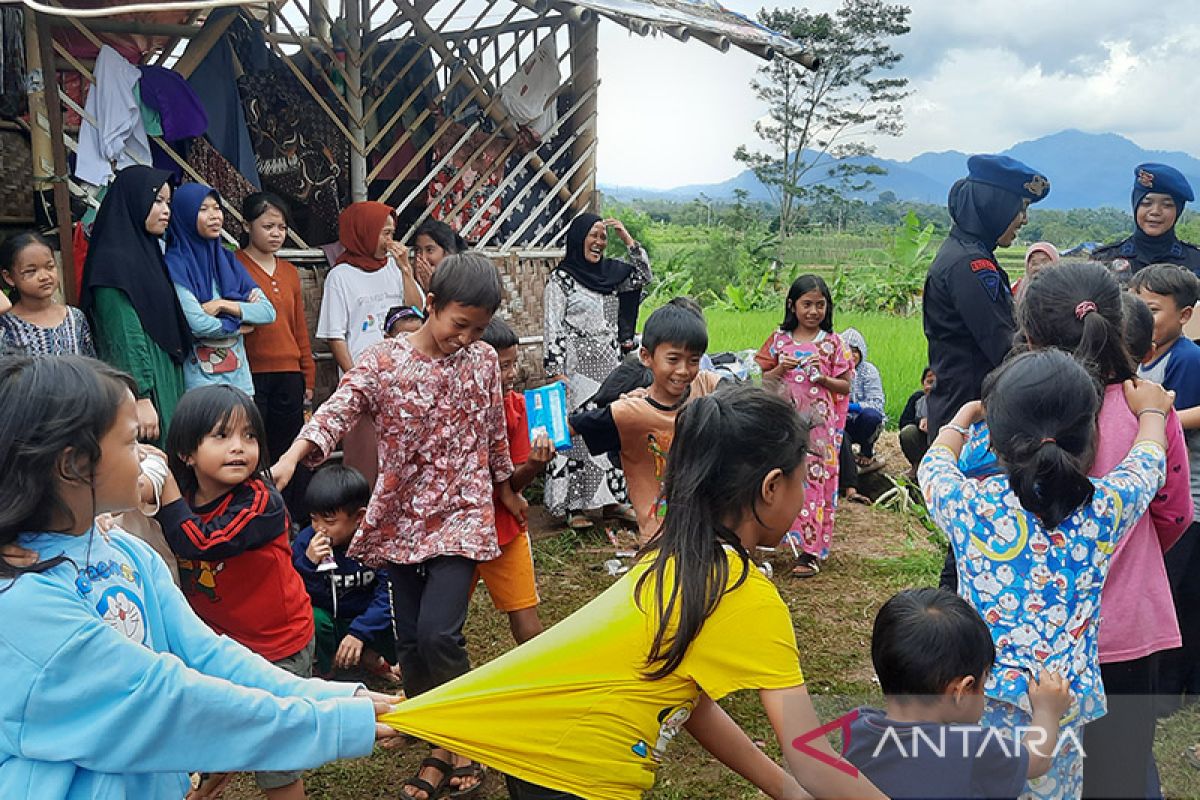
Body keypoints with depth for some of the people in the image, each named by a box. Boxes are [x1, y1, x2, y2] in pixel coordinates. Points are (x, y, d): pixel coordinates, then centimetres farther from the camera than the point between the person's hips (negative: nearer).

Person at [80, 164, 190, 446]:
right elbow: (125, 337, -18)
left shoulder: (148, 252, 16)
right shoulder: (114, 261, -12)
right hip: (140, 386, -9)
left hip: (166, 379, 9)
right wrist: (141, 398, -21)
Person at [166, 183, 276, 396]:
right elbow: (198, 324, -16)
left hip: (240, 378, 5)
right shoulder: (175, 265, -6)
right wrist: (239, 325, -1)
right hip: (200, 381, -5)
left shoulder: (228, 260, 11)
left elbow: (268, 312, 3)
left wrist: (224, 305, -10)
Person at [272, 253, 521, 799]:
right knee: (410, 639, 7)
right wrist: (292, 456, -40)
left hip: (461, 516, -1)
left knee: (437, 634, -13)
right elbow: (337, 410, -22)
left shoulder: (482, 360, 0)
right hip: (401, 519, 1)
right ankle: (439, 748, 26)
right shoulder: (382, 362, -8)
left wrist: (505, 489, 23)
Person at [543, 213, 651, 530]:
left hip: (610, 367, 6)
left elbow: (643, 275, 17)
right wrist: (556, 372, -15)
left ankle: (612, 499, 16)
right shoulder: (561, 279, -5)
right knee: (576, 433, -5)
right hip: (579, 369, -6)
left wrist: (628, 238, 7)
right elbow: (553, 328, -9)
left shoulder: (608, 273, 13)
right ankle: (573, 506, 2)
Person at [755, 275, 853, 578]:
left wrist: (822, 377, -13)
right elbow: (762, 379, 9)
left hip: (818, 424, -2)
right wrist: (779, 369, -9)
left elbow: (845, 386, 4)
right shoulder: (779, 339, 6)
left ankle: (811, 551, 3)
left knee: (813, 480, -3)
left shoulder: (833, 343, 2)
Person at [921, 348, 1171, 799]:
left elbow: (935, 463, 10)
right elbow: (1148, 462, 13)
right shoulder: (1105, 507, -11)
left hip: (980, 702, -1)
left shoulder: (971, 504, -14)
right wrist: (1152, 411, 33)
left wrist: (964, 416, 29)